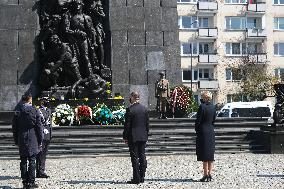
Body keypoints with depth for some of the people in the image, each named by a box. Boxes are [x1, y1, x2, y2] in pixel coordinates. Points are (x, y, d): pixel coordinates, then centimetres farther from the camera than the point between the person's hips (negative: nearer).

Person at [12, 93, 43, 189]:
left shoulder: (18, 111, 2)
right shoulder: (35, 111, -7)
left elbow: (14, 128, 6)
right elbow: (39, 127, -5)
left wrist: (16, 141, 14)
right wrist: (40, 141, 2)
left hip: (21, 140, 3)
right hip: (33, 141, -3)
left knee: (23, 162, 8)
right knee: (32, 161, 1)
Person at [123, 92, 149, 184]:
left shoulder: (130, 109, -13)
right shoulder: (144, 109, 6)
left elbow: (127, 125, -12)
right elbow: (147, 124, 10)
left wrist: (125, 137, -3)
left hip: (133, 137, -6)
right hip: (143, 137, 6)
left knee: (135, 158, -2)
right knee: (142, 157, 10)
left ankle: (136, 178, -1)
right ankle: (142, 177, 15)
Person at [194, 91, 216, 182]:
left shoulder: (202, 106, -14)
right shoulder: (213, 107, 6)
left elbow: (198, 120, -12)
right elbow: (213, 120, 12)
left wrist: (197, 130, 1)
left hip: (203, 132, -6)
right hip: (211, 132, 6)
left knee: (204, 155, -3)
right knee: (210, 154, 10)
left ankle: (206, 174, -2)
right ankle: (210, 174, 13)